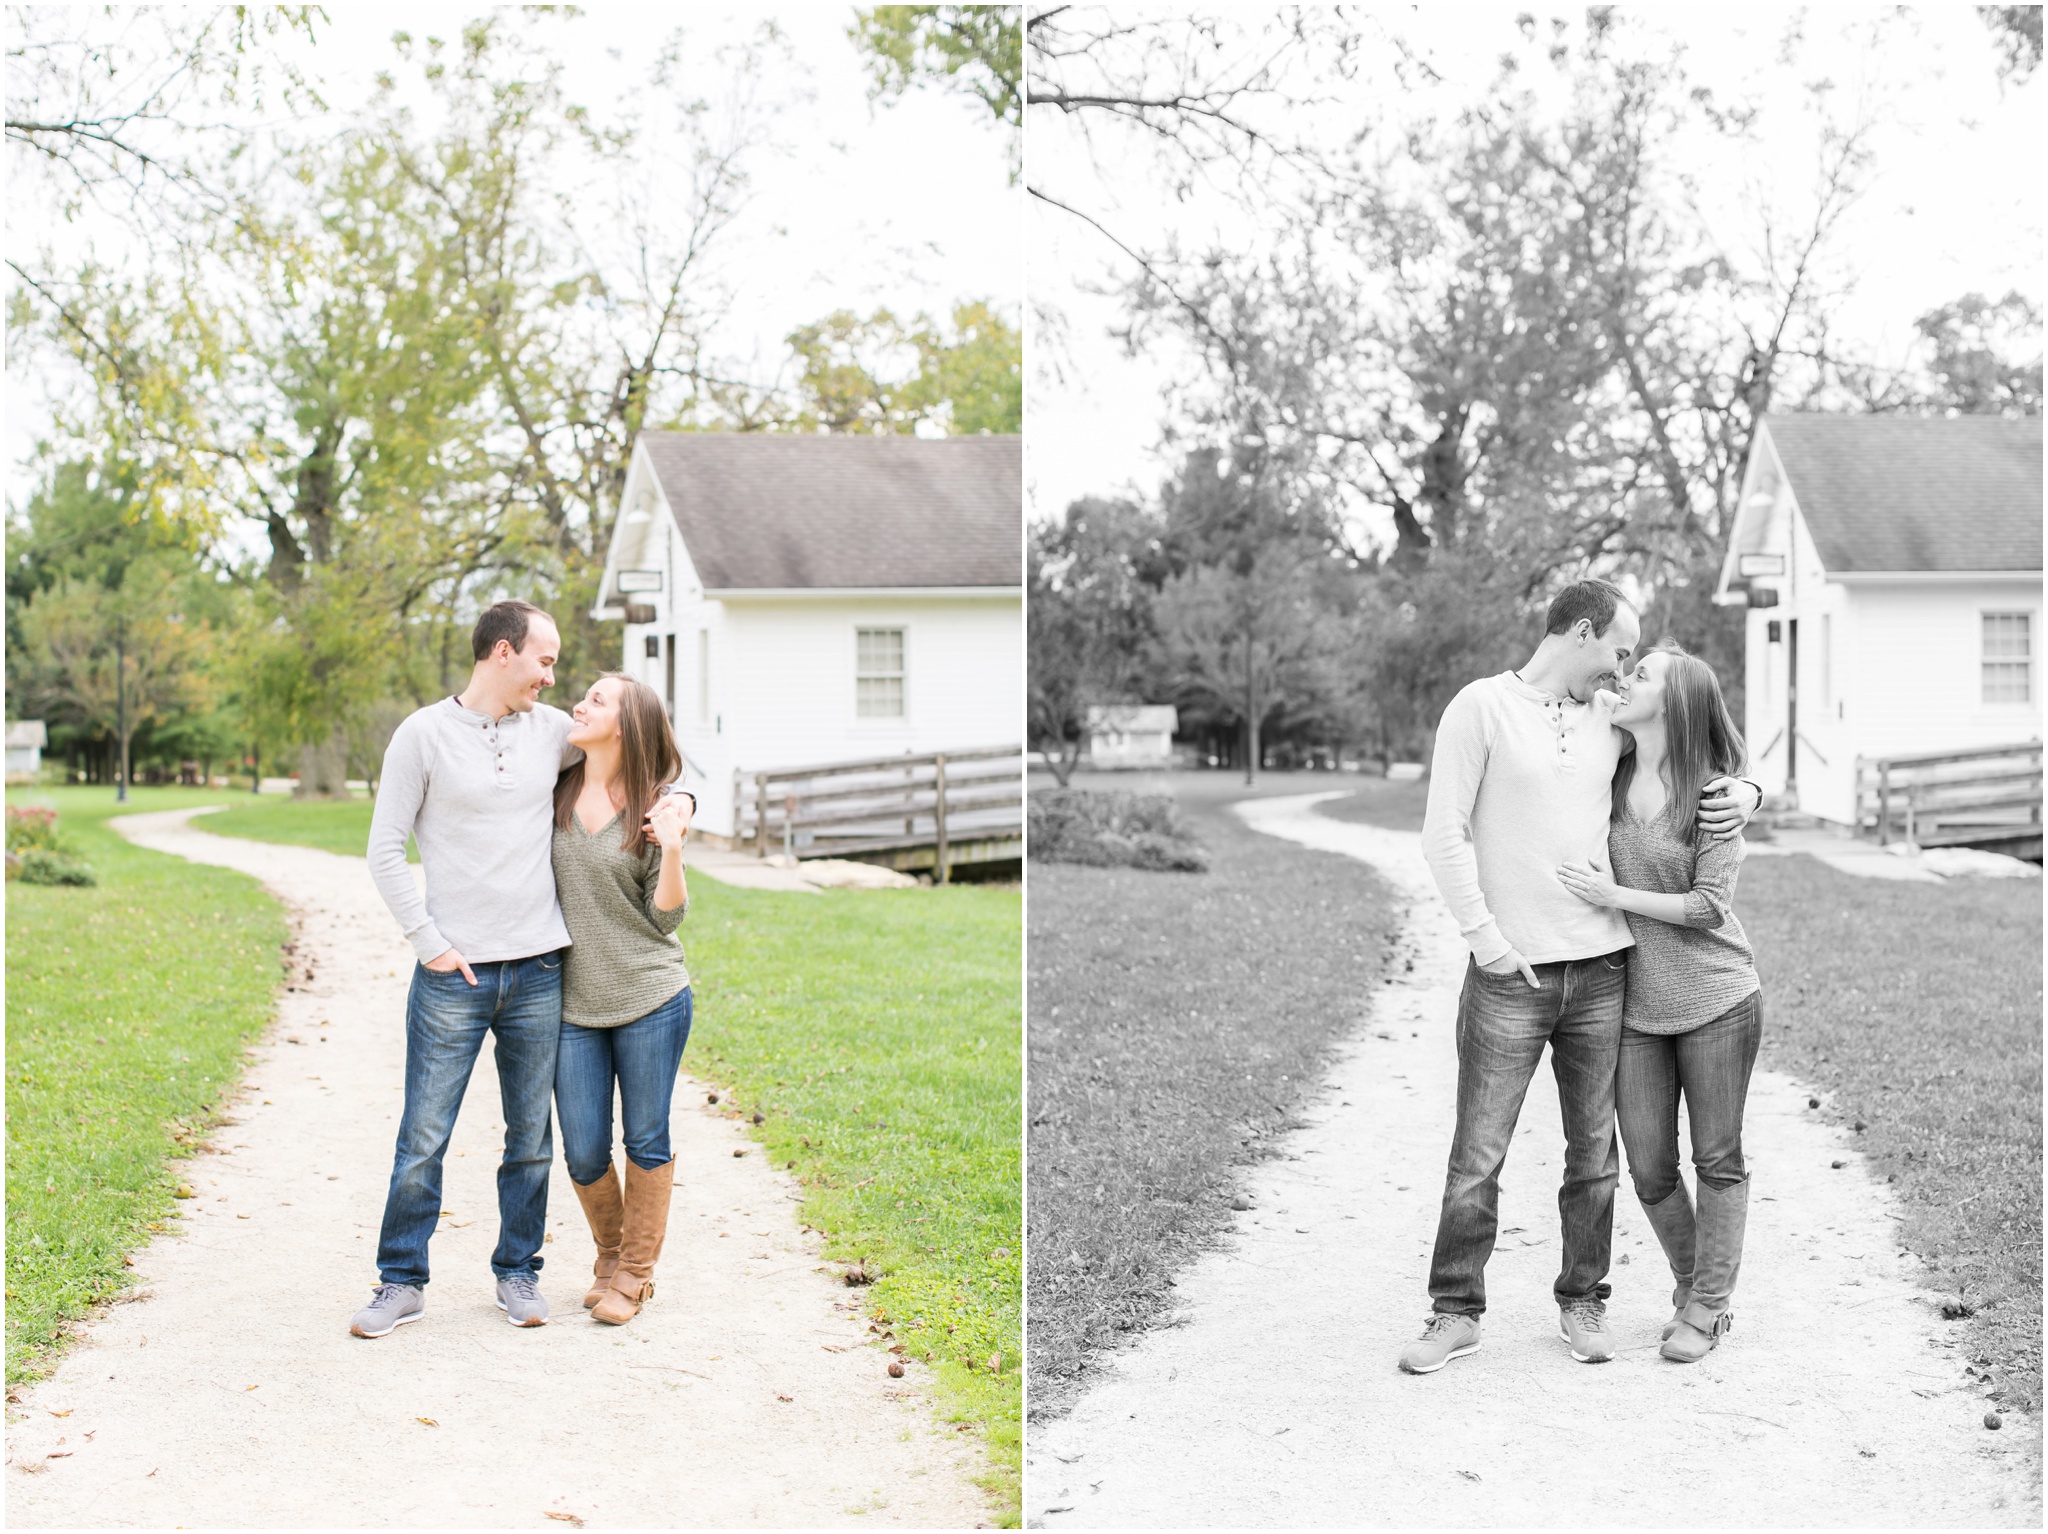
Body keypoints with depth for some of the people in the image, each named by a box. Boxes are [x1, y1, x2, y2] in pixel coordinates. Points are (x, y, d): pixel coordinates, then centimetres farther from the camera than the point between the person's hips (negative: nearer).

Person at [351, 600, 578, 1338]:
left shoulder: (552, 730, 8)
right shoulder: (423, 735, -3)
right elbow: (385, 850, -2)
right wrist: (429, 943, -8)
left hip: (539, 971, 4)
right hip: (454, 974, -3)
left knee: (531, 1139, 9)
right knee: (423, 1138, 0)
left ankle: (518, 1273, 22)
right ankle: (402, 1281, 12)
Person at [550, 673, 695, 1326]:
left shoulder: (659, 807, -4)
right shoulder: (554, 794, 4)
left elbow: (666, 916, -5)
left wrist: (672, 850, -19)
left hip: (651, 1000, -2)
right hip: (573, 1002, 3)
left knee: (646, 1142, 6)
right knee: (584, 1153, 5)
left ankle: (635, 1272, 22)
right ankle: (610, 1255, 31)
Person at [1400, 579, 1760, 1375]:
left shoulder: (1611, 725, 11)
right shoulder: (1482, 708, -4)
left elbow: (1704, 764, 24)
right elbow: (1444, 835, -7)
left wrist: (1743, 794, 2)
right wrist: (1484, 938, -11)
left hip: (1601, 971, 5)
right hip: (1510, 975, -5)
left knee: (1594, 1154, 9)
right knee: (1477, 1155, -1)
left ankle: (1583, 1303, 23)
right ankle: (1456, 1313, 10)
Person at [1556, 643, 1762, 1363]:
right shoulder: (1609, 778, 4)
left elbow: (1710, 905, -14)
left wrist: (1614, 896, -16)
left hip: (1717, 1001, -4)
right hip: (1636, 1005, 4)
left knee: (1718, 1161, 5)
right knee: (1649, 1170, 4)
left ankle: (1706, 1307, 17)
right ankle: (1691, 1284, 27)